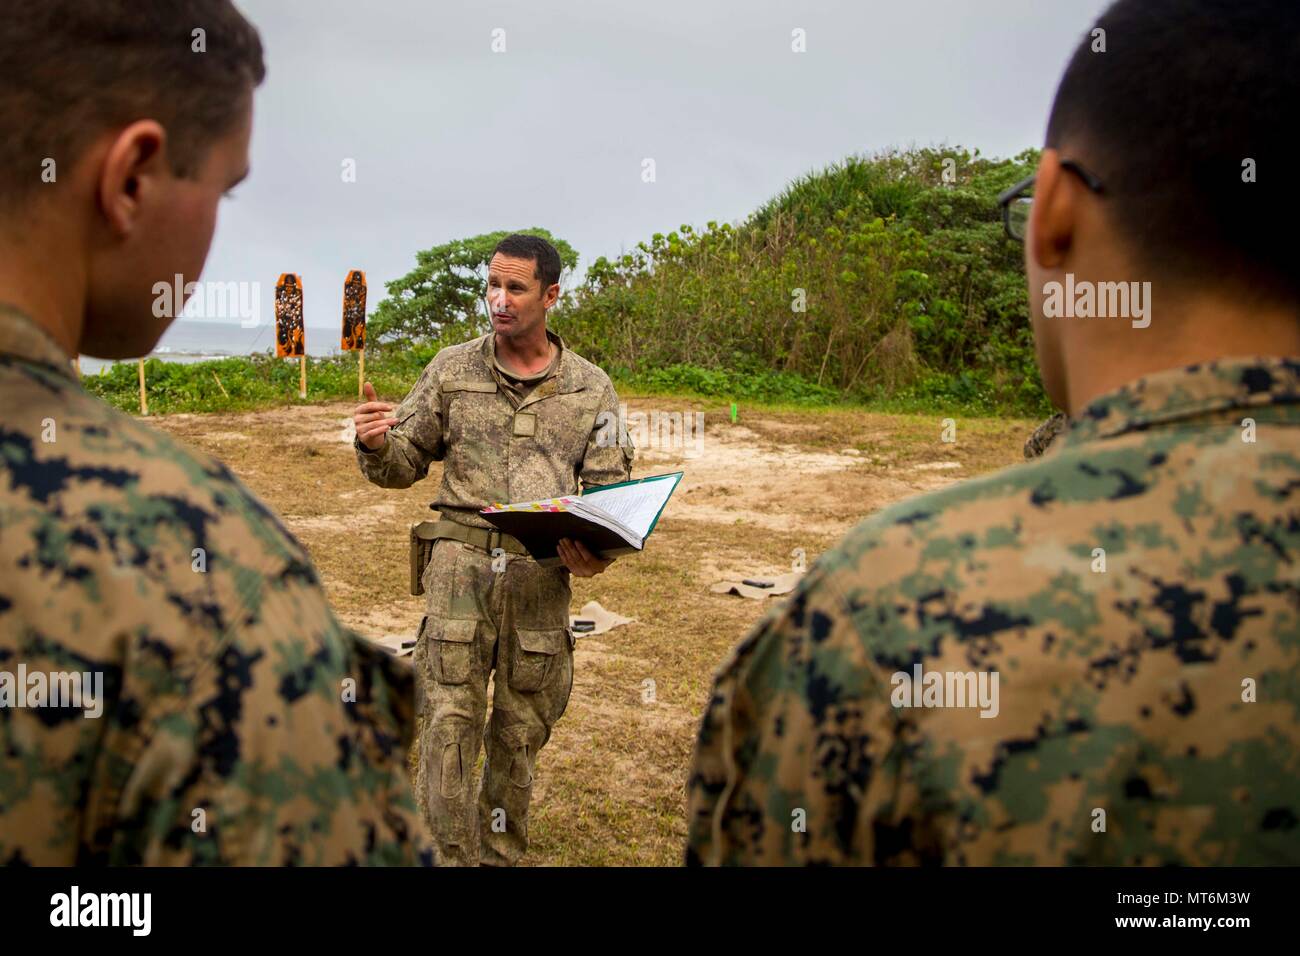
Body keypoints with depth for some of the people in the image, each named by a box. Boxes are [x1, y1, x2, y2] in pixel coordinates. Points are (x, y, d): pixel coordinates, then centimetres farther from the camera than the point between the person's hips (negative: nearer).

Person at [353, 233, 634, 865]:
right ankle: (450, 857, 9)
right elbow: (405, 463, 10)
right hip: (460, 560, -1)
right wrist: (375, 444, -14)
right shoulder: (453, 369, 6)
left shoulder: (591, 389, 7)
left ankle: (500, 856, 30)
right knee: (448, 723, -4)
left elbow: (610, 488, 6)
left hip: (542, 573, 1)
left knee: (521, 730, 12)